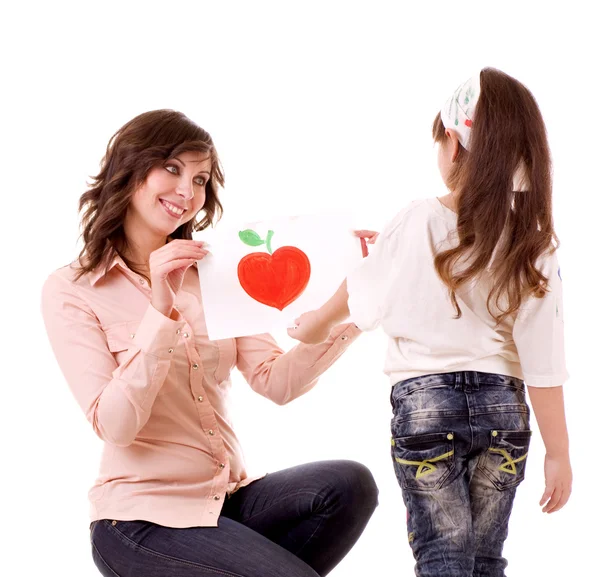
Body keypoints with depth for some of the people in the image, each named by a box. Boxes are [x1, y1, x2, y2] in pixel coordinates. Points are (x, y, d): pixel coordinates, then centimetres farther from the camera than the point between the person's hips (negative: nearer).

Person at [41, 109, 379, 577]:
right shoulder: (71, 290, -2)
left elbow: (277, 382, -1)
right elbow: (115, 426, -15)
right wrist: (161, 311, -22)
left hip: (230, 500, 6)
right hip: (142, 519, -6)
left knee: (350, 485, -21)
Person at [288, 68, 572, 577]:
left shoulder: (419, 223, -10)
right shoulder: (530, 240, -5)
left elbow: (364, 294, 5)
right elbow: (544, 362, -6)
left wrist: (317, 323, 26)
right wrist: (558, 455, 0)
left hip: (424, 405, -2)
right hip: (502, 408, 2)